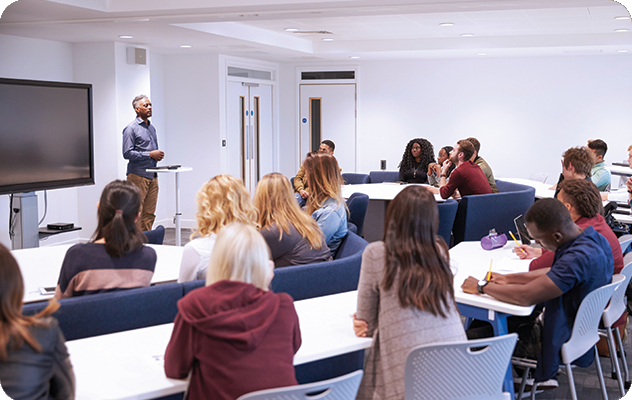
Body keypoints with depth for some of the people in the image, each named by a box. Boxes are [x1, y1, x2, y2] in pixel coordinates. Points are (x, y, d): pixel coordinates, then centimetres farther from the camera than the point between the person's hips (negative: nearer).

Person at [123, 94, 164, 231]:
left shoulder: (152, 128, 18)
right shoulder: (131, 128, -6)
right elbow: (127, 153, -14)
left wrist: (158, 155, 6)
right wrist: (150, 154, -15)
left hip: (152, 175, 8)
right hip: (138, 175, -7)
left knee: (149, 213, 7)